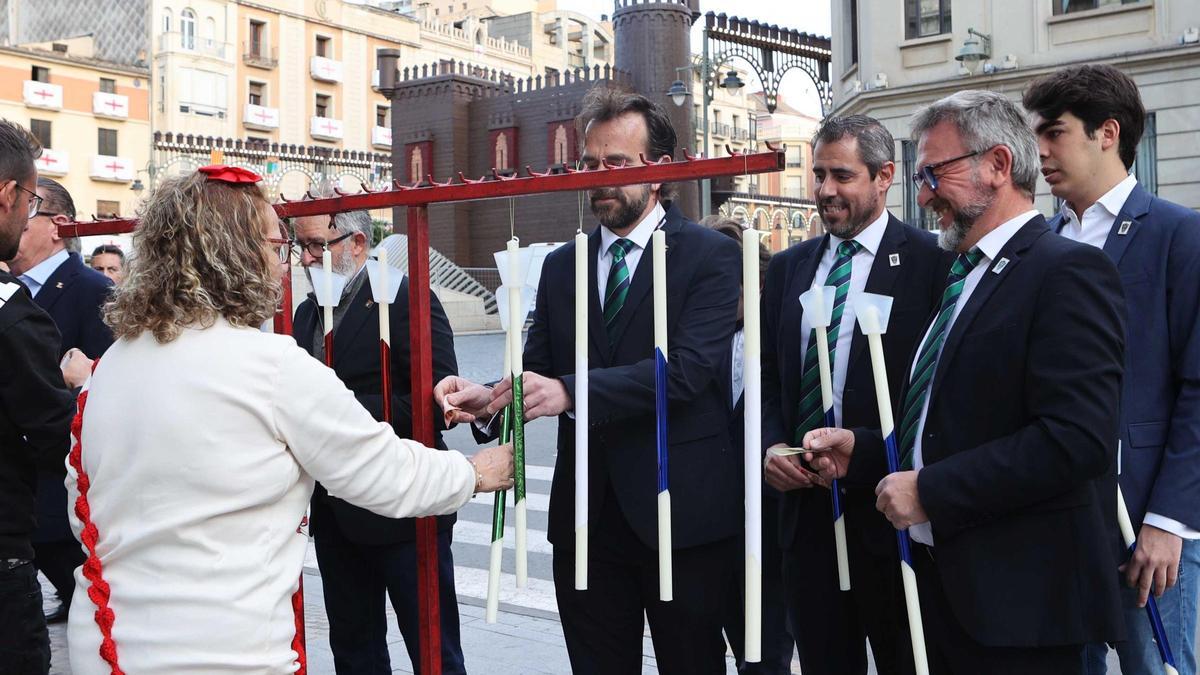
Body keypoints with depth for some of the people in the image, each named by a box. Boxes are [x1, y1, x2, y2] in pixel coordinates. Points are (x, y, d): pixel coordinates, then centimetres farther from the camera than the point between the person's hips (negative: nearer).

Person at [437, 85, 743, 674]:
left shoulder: (710, 256, -5)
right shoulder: (561, 267, 12)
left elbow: (687, 366, -19)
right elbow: (536, 369, 5)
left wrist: (570, 391, -28)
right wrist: (490, 397, -18)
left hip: (680, 512, -4)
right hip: (586, 513, 5)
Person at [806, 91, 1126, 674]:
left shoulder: (1068, 272, -14)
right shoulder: (961, 277, 15)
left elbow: (1077, 440, -24)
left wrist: (929, 490, -20)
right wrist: (859, 450, 5)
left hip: (1015, 593, -8)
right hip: (936, 578, 8)